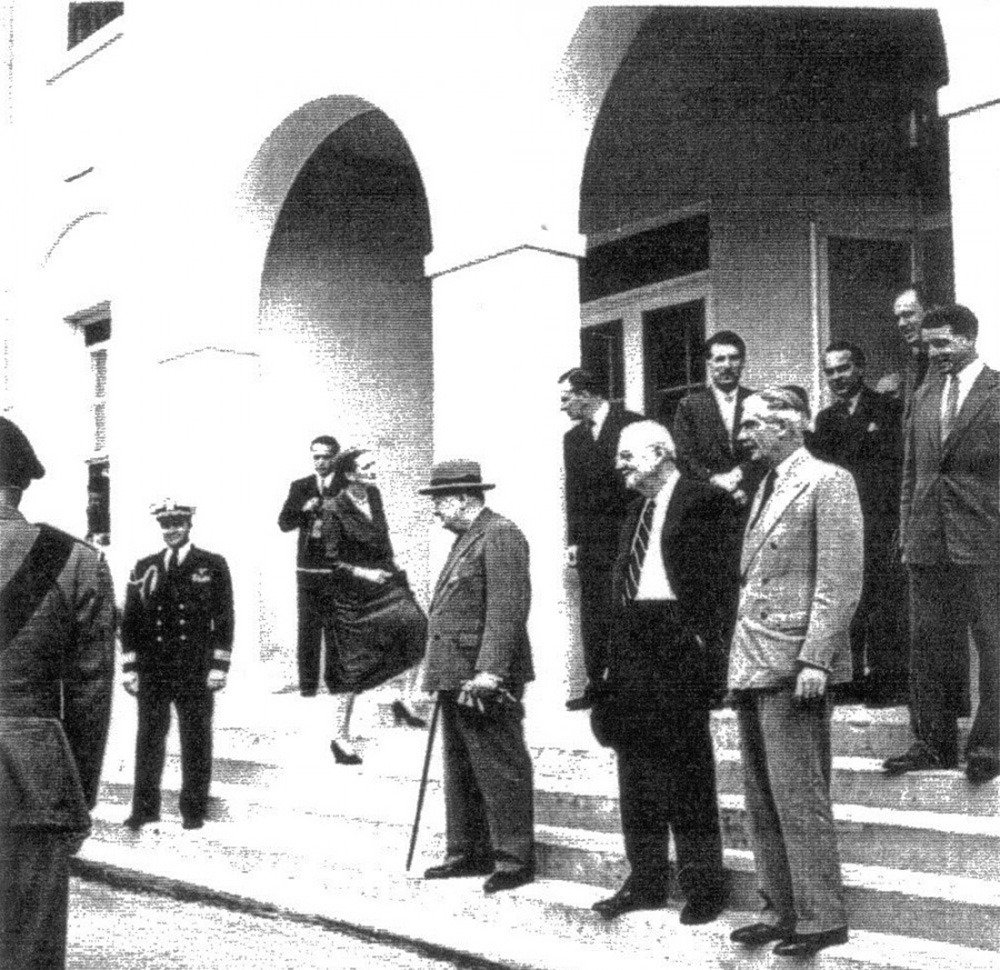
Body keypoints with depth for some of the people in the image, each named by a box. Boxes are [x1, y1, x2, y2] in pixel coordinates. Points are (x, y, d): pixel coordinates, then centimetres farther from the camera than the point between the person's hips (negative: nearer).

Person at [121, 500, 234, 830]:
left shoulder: (213, 566, 3)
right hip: (152, 670, 2)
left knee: (196, 741, 4)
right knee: (149, 739, 5)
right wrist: (130, 667, 2)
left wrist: (218, 667, -7)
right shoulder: (144, 568, 9)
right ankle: (145, 809, 14)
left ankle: (194, 810, 13)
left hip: (196, 671, -2)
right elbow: (130, 620, 9)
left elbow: (224, 619, 0)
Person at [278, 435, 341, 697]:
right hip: (307, 569, 2)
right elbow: (284, 523, 4)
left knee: (335, 627, -1)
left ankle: (335, 681, 6)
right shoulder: (299, 487, 12)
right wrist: (304, 510, -13)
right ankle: (307, 683, 2)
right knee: (307, 628, -1)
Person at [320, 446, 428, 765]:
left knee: (416, 625, -20)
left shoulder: (374, 495, 3)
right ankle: (341, 737, 17)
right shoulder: (335, 510, -15)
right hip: (354, 595, -5)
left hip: (386, 581, 5)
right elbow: (331, 559, -14)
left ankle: (403, 698, -2)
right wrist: (362, 573, -23)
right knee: (353, 667, 2)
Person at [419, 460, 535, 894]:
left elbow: (508, 609, -21)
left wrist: (489, 670, -26)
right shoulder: (466, 538, 19)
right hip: (455, 677, 11)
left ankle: (514, 858, 4)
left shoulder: (501, 536, -12)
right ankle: (467, 853, 25)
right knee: (460, 769, 16)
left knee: (499, 769, -3)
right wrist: (440, 672, 18)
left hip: (483, 679, -11)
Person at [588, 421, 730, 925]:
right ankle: (646, 881, 20)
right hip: (632, 643, 8)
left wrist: (701, 635, -16)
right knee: (635, 767, 11)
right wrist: (615, 652, 13)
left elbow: (722, 575, -12)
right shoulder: (637, 509, 18)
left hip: (677, 642, -8)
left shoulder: (702, 500, -7)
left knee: (685, 769, -2)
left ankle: (703, 886, 8)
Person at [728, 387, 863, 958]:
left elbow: (841, 583, -14)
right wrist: (743, 655, 14)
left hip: (794, 664, -9)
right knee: (763, 801, 12)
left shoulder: (828, 482, -8)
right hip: (753, 664, 9)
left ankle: (821, 918, 3)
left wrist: (815, 659, -20)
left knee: (798, 798, -6)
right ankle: (781, 911, 21)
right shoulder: (767, 487, 19)